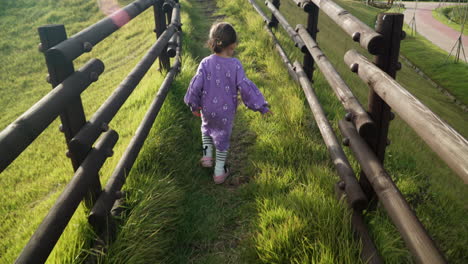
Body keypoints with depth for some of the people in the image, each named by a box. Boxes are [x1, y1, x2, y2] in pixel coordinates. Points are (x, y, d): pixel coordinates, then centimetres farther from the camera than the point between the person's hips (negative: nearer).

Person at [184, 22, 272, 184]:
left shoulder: (205, 63, -15)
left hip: (207, 109, 1)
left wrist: (194, 105, 4)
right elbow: (245, 87, -18)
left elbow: (196, 86, -12)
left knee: (207, 128, 33)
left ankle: (207, 155, 28)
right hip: (226, 111, -1)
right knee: (223, 138, 16)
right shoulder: (235, 65, -18)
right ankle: (219, 172, 27)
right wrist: (261, 106, -8)